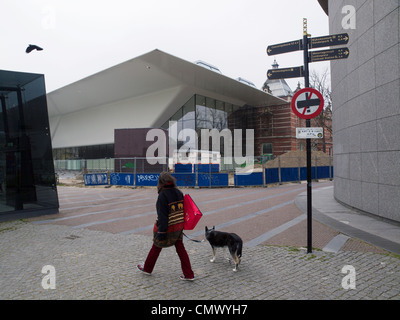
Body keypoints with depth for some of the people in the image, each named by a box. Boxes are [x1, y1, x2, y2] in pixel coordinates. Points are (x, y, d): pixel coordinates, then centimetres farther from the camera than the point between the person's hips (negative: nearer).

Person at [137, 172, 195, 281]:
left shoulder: (163, 195, -20)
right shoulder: (179, 192, 1)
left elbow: (162, 216, -22)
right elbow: (182, 209, 9)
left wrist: (161, 232, -18)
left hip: (167, 227, -6)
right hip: (178, 226, 6)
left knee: (156, 247, 14)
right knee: (180, 248, 12)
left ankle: (147, 268, 36)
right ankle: (189, 274, 14)